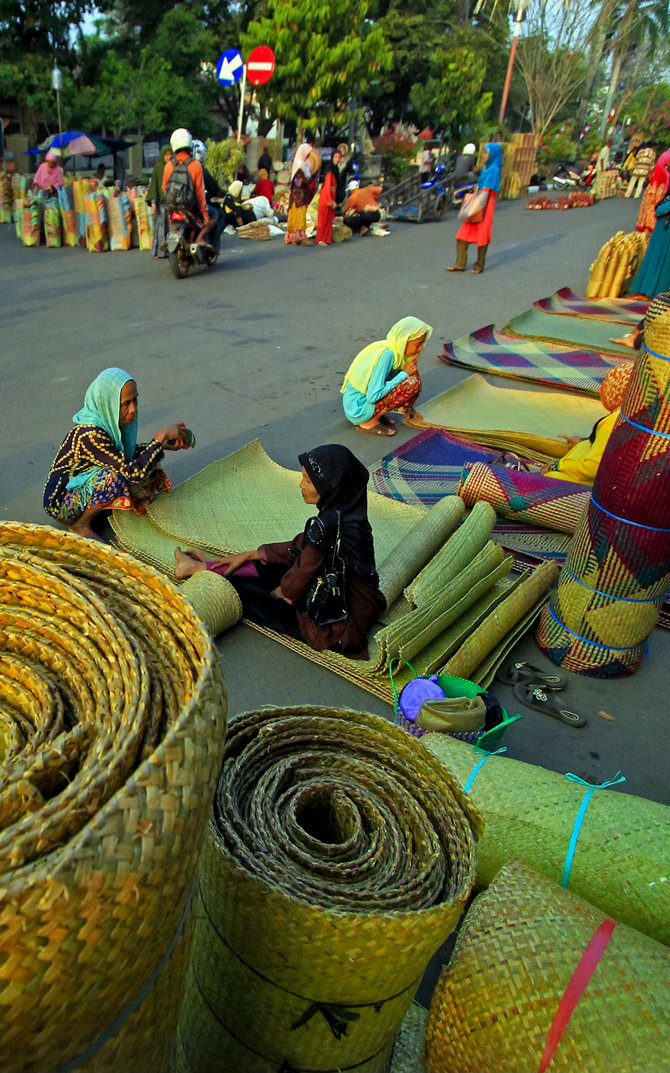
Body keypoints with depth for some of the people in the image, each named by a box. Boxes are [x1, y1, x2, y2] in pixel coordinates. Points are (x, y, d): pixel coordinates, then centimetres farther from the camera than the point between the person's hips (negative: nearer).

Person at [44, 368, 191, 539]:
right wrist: (160, 436, -28)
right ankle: (80, 525, -9)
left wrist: (163, 445, -1)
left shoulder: (109, 420, -7)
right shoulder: (90, 435, -32)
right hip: (59, 503, -8)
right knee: (113, 478, -33)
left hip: (82, 484, 8)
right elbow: (134, 472, -34)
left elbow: (126, 452, 11)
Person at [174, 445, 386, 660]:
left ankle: (200, 568, 34)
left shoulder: (327, 525, -30)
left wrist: (280, 592, 5)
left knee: (243, 591, 10)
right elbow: (301, 545, 9)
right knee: (267, 567, 19)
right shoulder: (348, 511, -2)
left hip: (334, 629, -7)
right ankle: (208, 566, 39)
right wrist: (249, 555, 17)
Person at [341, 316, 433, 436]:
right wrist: (404, 373, -22)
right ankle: (368, 422, -10)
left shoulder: (393, 349, 0)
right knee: (412, 382, -22)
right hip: (357, 410, -9)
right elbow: (373, 396, -28)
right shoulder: (386, 354, -25)